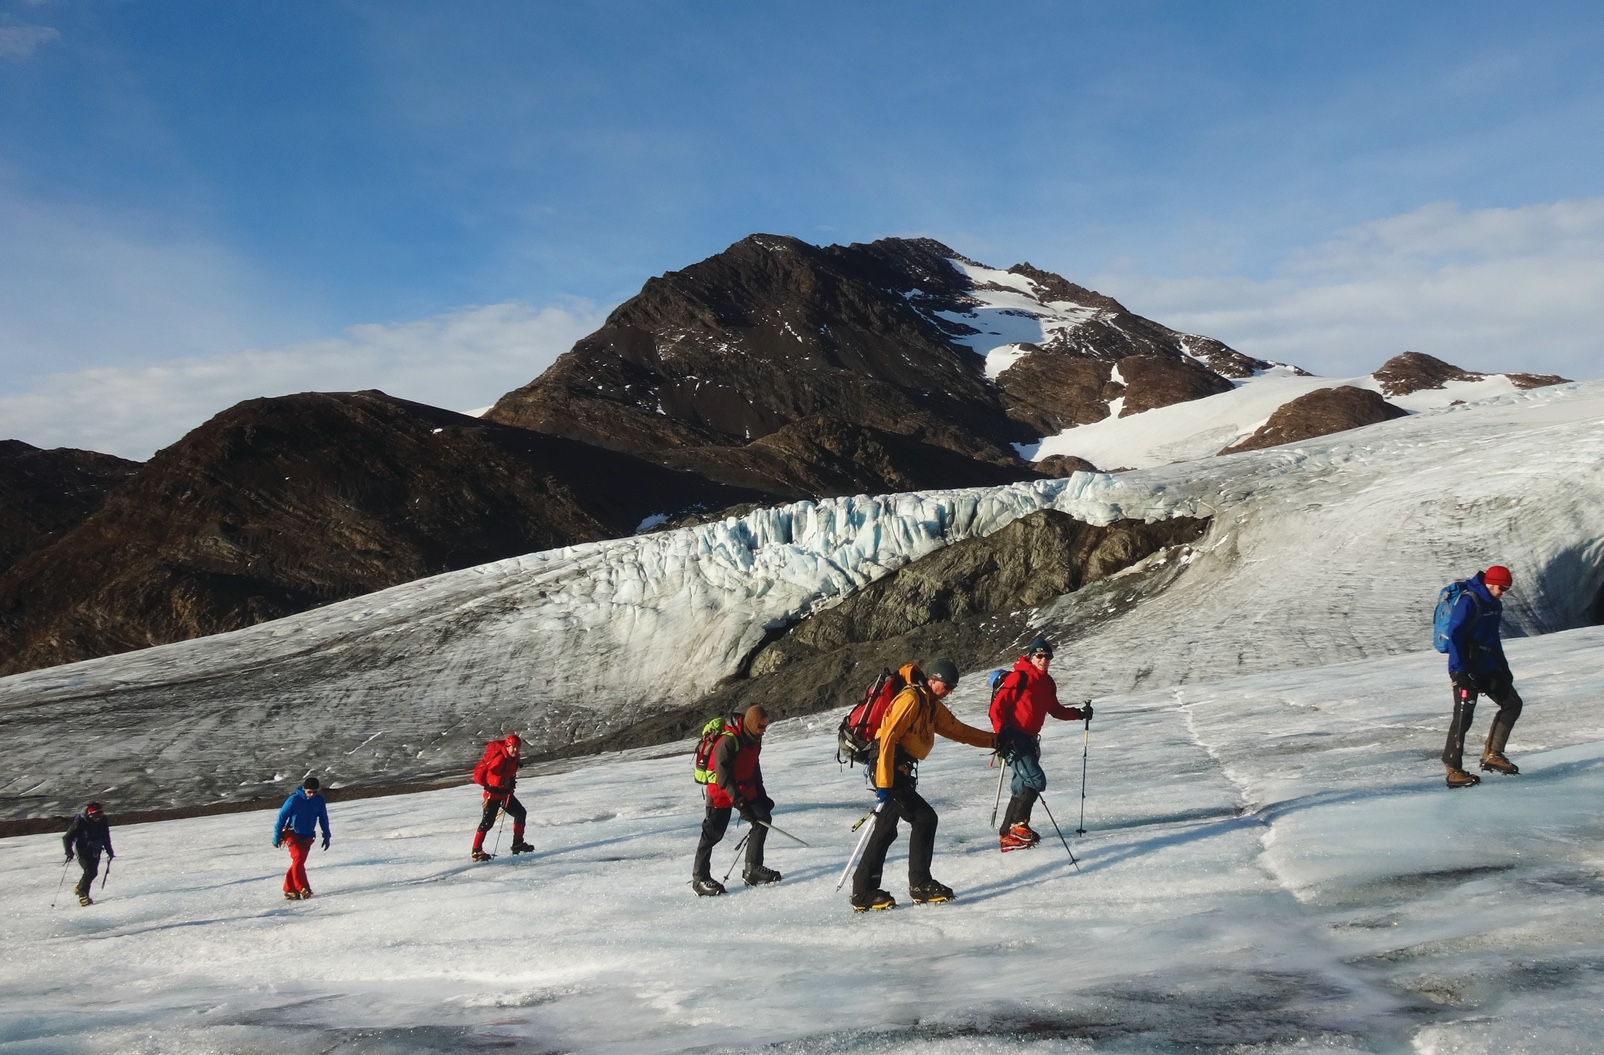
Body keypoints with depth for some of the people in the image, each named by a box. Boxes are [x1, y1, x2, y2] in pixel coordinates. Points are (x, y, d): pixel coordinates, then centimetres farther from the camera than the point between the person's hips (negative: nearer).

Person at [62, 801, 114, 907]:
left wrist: (109, 851, 6)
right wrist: (69, 852, -28)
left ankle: (79, 888, 30)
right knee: (89, 872, -17)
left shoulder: (103, 821, -9)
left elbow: (106, 837, 7)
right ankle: (83, 895, -1)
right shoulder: (79, 823, -24)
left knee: (93, 872, 3)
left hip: (95, 851, 5)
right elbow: (67, 838, -17)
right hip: (82, 851, -5)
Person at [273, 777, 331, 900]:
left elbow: (323, 819, 9)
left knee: (299, 862, 2)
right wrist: (277, 837, -4)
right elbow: (282, 817, -8)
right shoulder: (294, 800, -17)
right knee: (298, 857, -22)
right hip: (292, 834, -4)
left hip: (307, 837, 4)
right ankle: (303, 889, -26)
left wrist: (326, 836, 9)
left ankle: (289, 891, 10)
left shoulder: (319, 801, -5)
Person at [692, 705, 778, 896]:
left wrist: (761, 795, 15)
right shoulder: (728, 741, -27)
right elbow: (723, 775, -28)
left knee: (763, 818, 0)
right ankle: (700, 878, 1)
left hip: (744, 787, 8)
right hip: (721, 789, -8)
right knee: (713, 832, -8)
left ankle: (753, 869, 6)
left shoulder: (755, 739, 0)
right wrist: (739, 802, -32)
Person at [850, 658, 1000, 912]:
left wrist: (994, 741, 20)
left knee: (886, 831, 12)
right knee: (924, 818, -9)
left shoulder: (932, 705, 17)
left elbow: (957, 729, 24)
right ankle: (920, 884, -1)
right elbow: (888, 738, -20)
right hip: (889, 770, -10)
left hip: (900, 772, 10)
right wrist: (885, 783, -24)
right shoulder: (911, 698, -13)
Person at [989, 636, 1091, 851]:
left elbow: (1055, 710, 23)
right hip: (1013, 739, -8)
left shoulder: (1048, 683, 12)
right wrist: (1002, 733, -25)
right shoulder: (1019, 678, -12)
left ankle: (1007, 835, 17)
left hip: (1030, 740, 8)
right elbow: (997, 707, -15)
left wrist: (1079, 713, 10)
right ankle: (1019, 823, -3)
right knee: (1036, 781, -15)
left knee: (1023, 787, 10)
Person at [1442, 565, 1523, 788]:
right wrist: (1459, 671, -25)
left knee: (1512, 703, 6)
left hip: (1488, 667, 9)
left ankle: (1492, 754, 12)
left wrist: (1503, 667, 22)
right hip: (1467, 669, -9)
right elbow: (1454, 634, -20)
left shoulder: (1494, 604, 13)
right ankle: (1453, 771, -7)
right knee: (1464, 716, -10)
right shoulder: (1469, 602, -15)